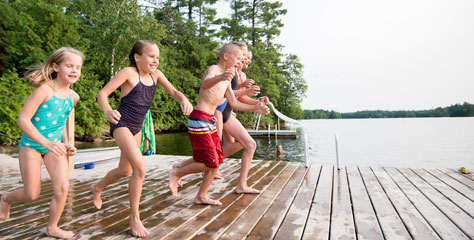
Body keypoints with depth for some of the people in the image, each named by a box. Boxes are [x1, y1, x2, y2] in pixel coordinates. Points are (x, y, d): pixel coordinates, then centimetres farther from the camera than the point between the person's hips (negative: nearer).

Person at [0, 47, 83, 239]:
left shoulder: (73, 97, 0)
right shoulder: (45, 89, -19)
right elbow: (23, 119, -21)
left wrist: (66, 144, 5)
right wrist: (46, 143, -31)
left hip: (54, 146, 5)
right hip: (31, 143, -5)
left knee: (62, 187, -8)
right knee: (32, 194, 3)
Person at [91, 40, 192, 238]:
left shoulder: (155, 74, 2)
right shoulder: (128, 73, -14)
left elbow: (173, 91, -3)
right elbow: (102, 93, -15)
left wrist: (184, 99, -26)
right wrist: (107, 111, -36)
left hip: (137, 128, 7)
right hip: (122, 125, -7)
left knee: (125, 171, 22)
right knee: (140, 168, -20)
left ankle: (97, 188, 53)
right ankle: (134, 218, -3)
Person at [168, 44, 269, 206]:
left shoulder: (226, 79, 18)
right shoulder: (213, 69, -11)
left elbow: (233, 103, 21)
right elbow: (205, 84, -35)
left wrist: (255, 108, 11)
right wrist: (220, 77, -56)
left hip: (210, 121, 10)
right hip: (199, 120, -10)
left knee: (217, 161, 11)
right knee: (211, 164, -7)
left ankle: (201, 197, 23)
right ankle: (176, 173, 13)